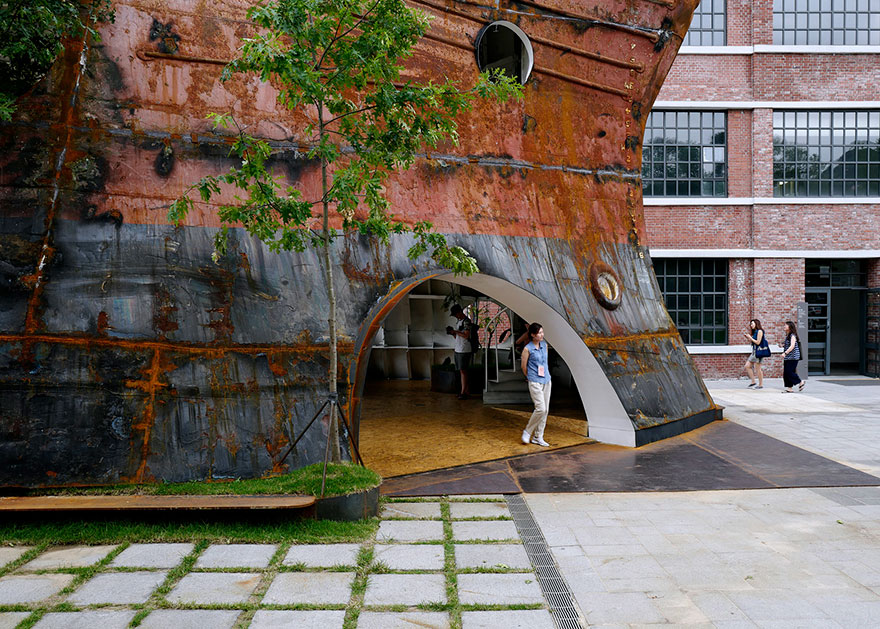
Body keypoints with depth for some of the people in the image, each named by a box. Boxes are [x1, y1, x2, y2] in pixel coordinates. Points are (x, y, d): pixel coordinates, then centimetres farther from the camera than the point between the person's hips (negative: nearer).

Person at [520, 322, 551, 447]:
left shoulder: (545, 345, 7)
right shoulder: (527, 349, -11)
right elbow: (524, 367, -2)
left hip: (546, 380, 7)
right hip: (535, 382, -7)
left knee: (545, 410, 6)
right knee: (540, 409, -14)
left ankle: (538, 437, 15)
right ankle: (527, 431, 6)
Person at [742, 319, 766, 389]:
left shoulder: (759, 331, -9)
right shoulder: (755, 332, 17)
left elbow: (758, 342, -15)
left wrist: (750, 337, -8)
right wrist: (747, 337, 9)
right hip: (754, 351, 9)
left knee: (758, 369, -6)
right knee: (747, 366, 6)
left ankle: (760, 385, 1)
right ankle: (753, 382, 11)